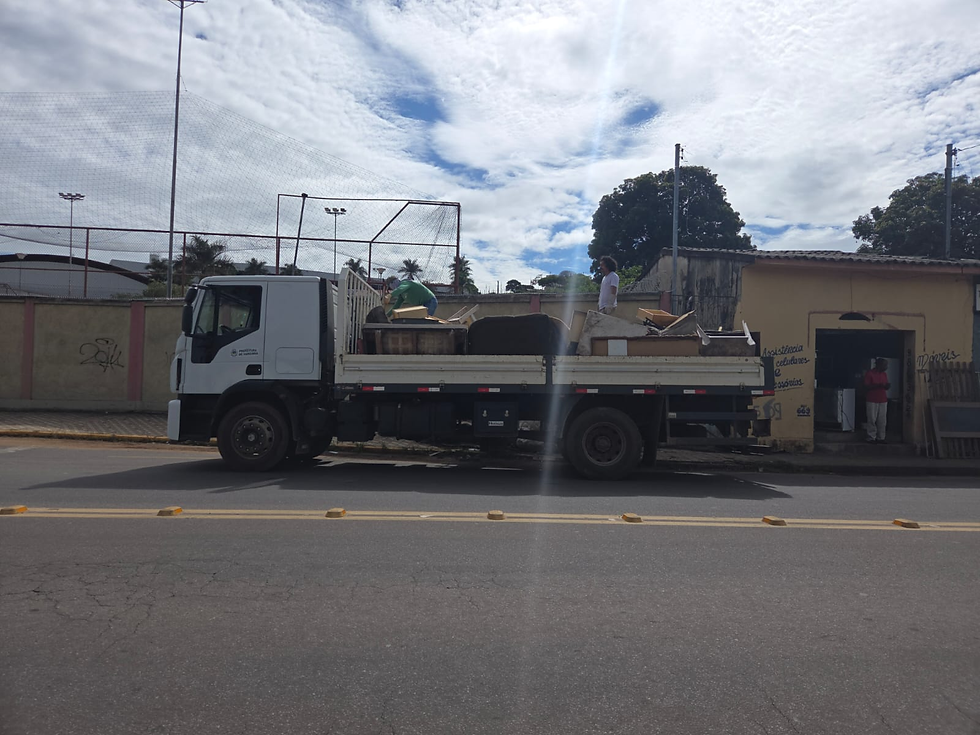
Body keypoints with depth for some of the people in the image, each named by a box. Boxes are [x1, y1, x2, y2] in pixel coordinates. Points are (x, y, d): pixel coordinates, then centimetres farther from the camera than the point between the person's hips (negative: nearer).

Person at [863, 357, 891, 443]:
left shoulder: (884, 374, 12)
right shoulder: (869, 373, -7)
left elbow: (885, 386, 19)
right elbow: (866, 387, -11)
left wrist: (887, 386, -5)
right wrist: (878, 385, -21)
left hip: (883, 400, 6)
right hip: (872, 401, -6)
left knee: (882, 420, 3)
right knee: (872, 420, -4)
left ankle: (881, 438, 9)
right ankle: (871, 438, 1)